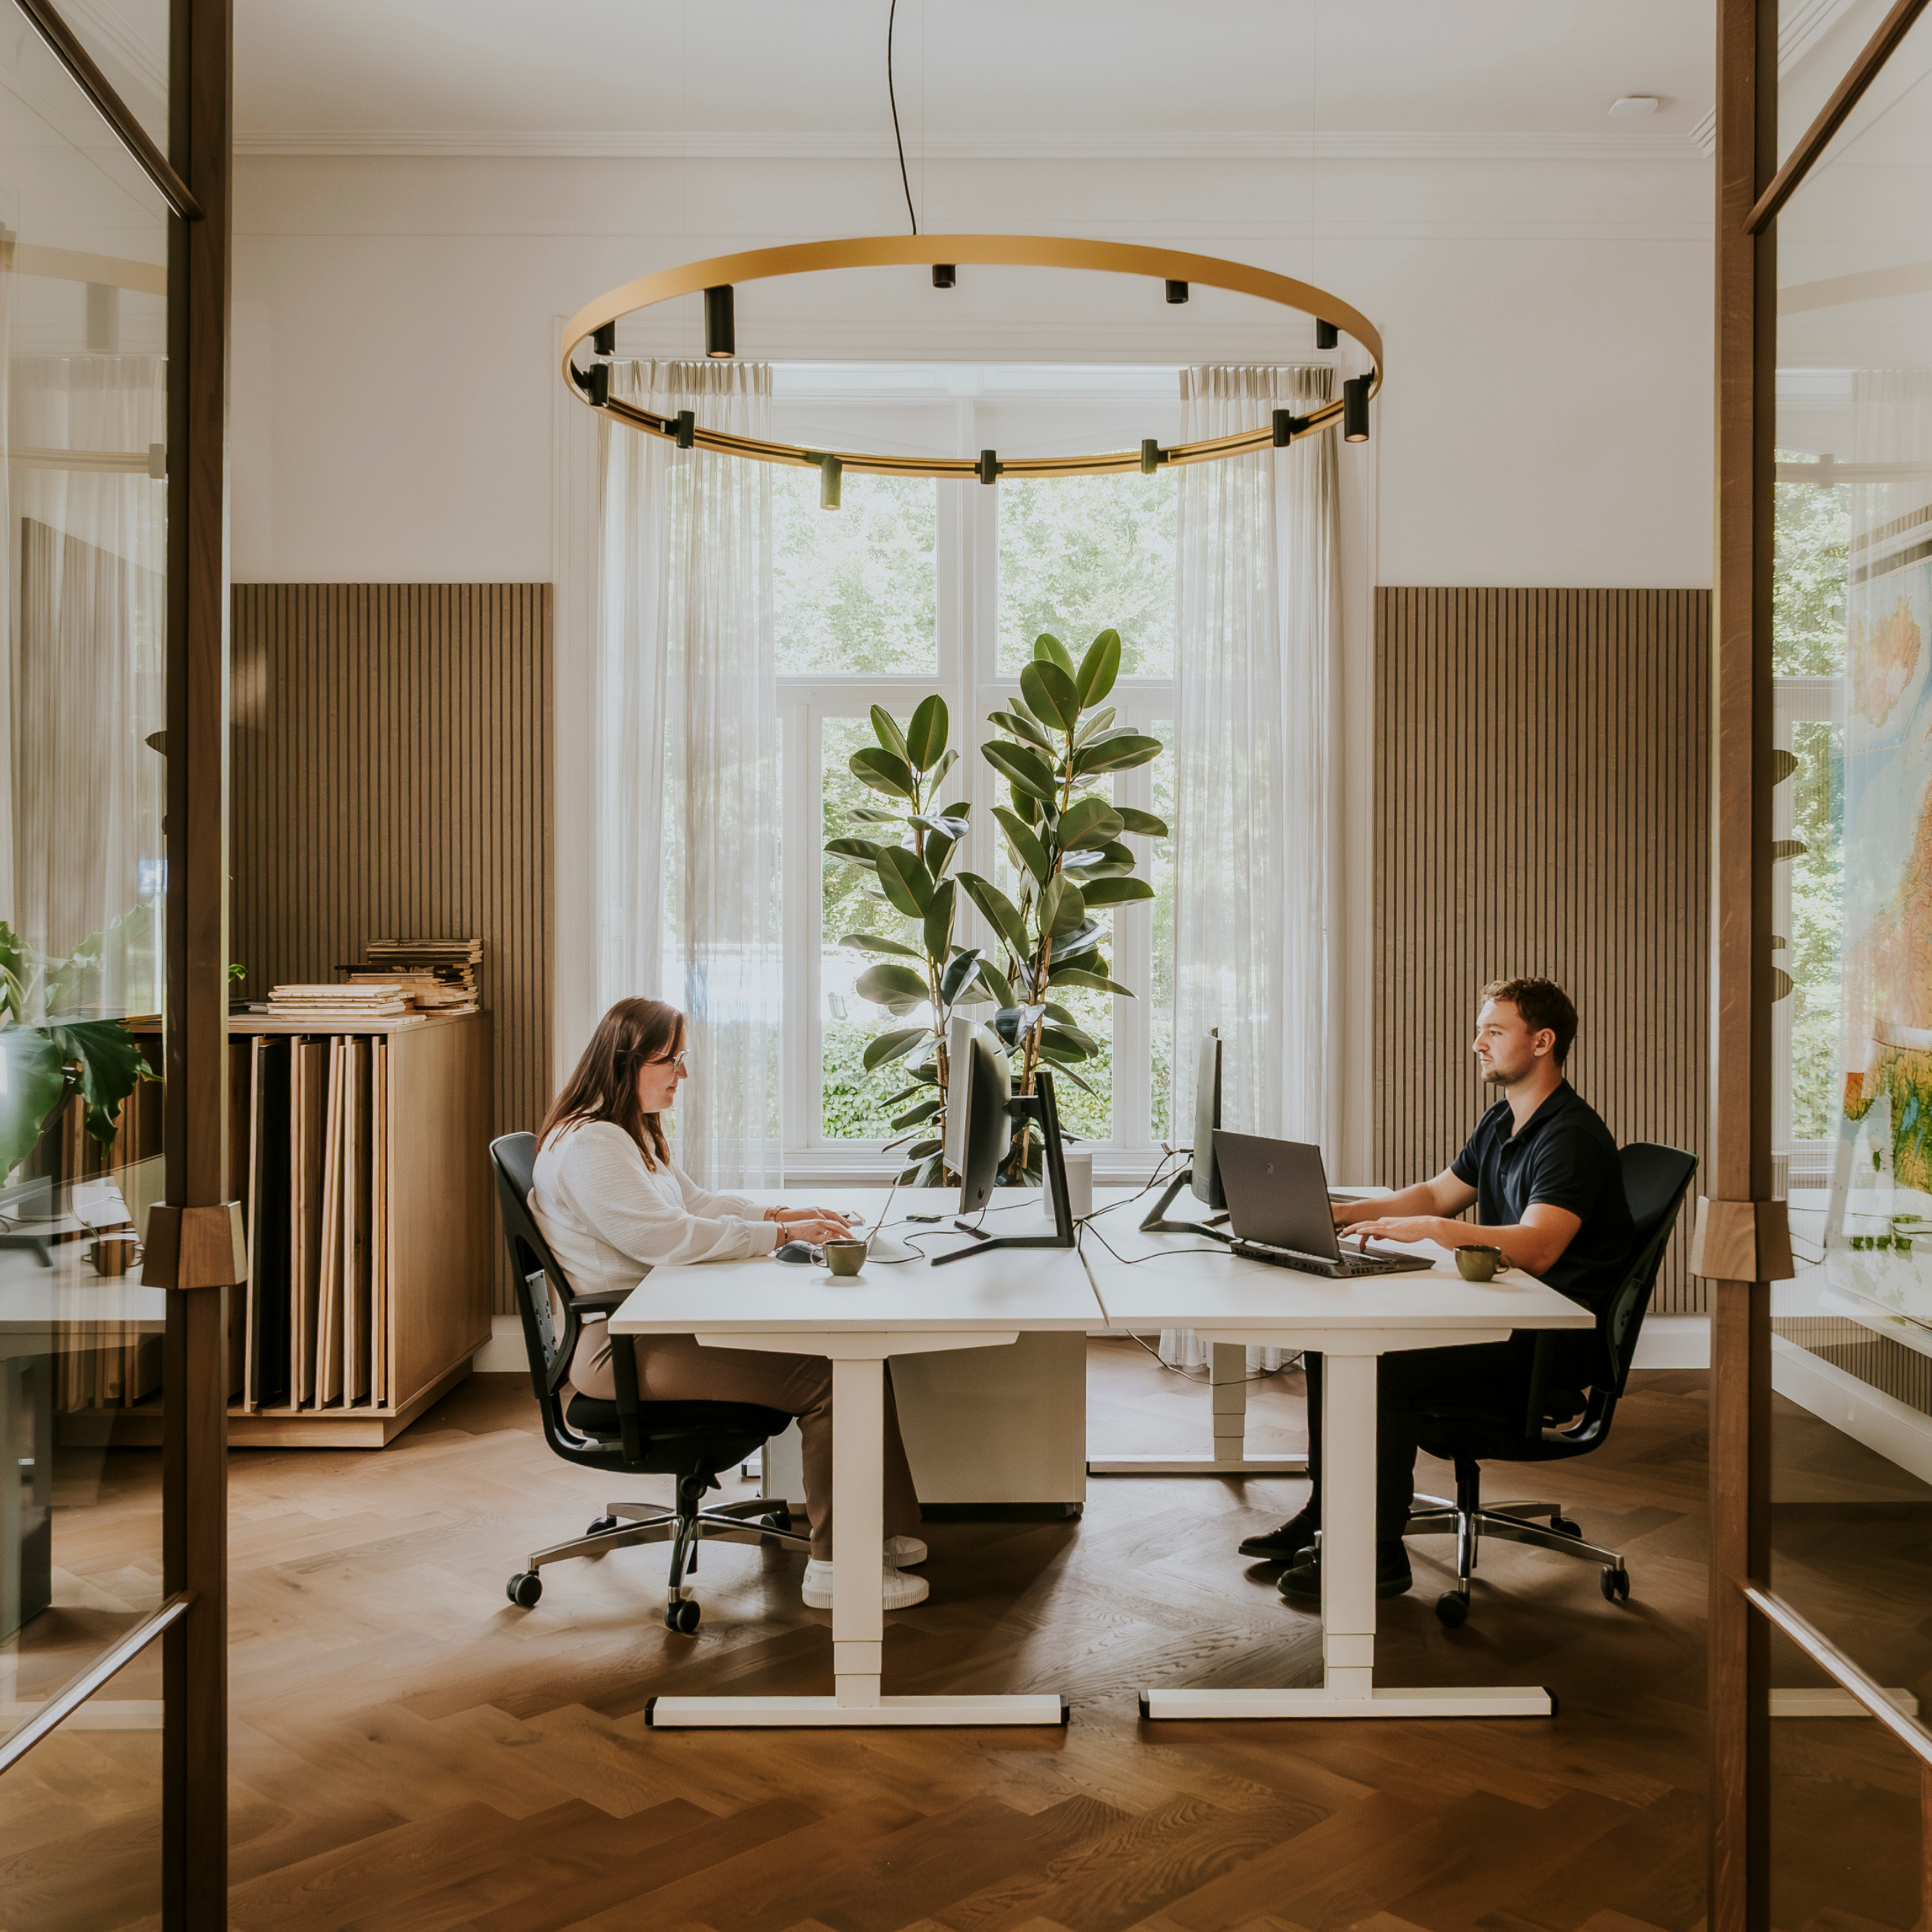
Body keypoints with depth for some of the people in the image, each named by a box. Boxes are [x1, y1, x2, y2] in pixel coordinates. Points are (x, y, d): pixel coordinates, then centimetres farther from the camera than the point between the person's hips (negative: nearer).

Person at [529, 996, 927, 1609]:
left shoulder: (632, 1133, 19)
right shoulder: (587, 1145, -16)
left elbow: (696, 1204, 24)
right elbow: (665, 1236, -22)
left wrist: (782, 1214, 7)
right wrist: (781, 1235, -18)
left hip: (656, 1324, 10)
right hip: (620, 1348, -10)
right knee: (825, 1378, -21)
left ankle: (881, 1529, 2)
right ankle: (835, 1568, -11)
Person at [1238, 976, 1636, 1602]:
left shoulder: (1573, 1137, -19)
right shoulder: (1500, 1123, 13)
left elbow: (1536, 1249, -32)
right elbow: (1439, 1193, 22)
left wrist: (1426, 1229, -35)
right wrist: (1344, 1213, 9)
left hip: (1553, 1345, -10)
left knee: (1387, 1371, -26)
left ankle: (1380, 1556, -11)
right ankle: (1325, 1512, 17)